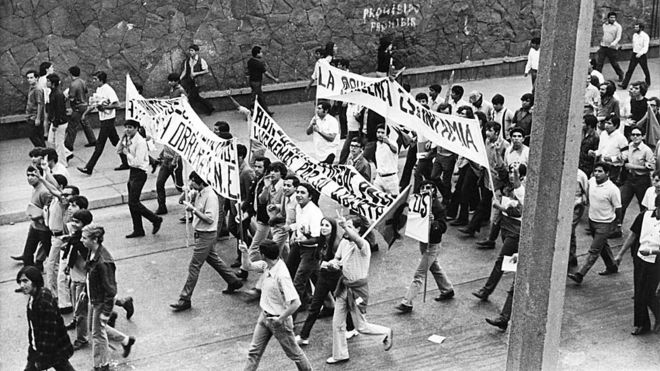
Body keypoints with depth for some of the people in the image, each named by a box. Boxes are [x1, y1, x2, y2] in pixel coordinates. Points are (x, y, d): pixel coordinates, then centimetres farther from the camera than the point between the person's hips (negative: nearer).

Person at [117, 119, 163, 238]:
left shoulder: (140, 142, -20)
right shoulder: (128, 139, 6)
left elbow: (137, 162, -25)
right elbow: (118, 150, 14)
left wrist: (127, 153, -13)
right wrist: (123, 138, 0)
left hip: (139, 173, -9)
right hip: (132, 171, 9)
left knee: (133, 202, -9)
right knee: (132, 203, 12)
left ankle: (156, 220, 6)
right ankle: (138, 230, 21)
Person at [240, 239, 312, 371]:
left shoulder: (281, 275, -32)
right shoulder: (266, 265, -8)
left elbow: (295, 303, -34)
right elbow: (247, 266, 6)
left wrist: (281, 319, -23)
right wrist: (244, 252, -14)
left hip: (278, 321, -7)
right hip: (264, 316, 7)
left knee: (293, 352, 13)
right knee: (254, 351, 13)